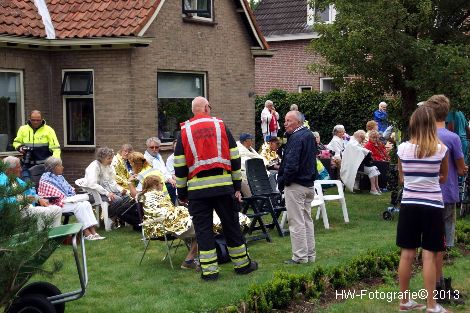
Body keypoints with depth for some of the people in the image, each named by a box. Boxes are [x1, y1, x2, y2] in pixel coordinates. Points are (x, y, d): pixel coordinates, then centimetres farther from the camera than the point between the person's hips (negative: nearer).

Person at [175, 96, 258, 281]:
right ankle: (242, 264, 22)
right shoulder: (220, 126, 5)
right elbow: (234, 158, 5)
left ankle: (209, 270, 5)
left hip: (197, 188, 0)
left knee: (203, 229, 6)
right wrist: (237, 186, 10)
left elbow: (180, 166, 5)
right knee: (231, 225, 11)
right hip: (223, 185, 0)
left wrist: (182, 193, 12)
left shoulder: (184, 132, 5)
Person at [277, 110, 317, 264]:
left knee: (296, 222, -3)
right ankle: (310, 254, 21)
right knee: (307, 220, 15)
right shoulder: (309, 135, 12)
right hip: (309, 184, 10)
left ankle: (300, 256, 0)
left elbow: (292, 164, -24)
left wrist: (283, 181, -13)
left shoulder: (296, 138, -19)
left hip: (295, 185, -10)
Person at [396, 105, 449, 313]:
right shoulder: (441, 149, -8)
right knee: (429, 256, 2)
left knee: (407, 254, 9)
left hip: (409, 204, 2)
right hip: (433, 206, -2)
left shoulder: (403, 148, -3)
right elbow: (443, 178, 8)